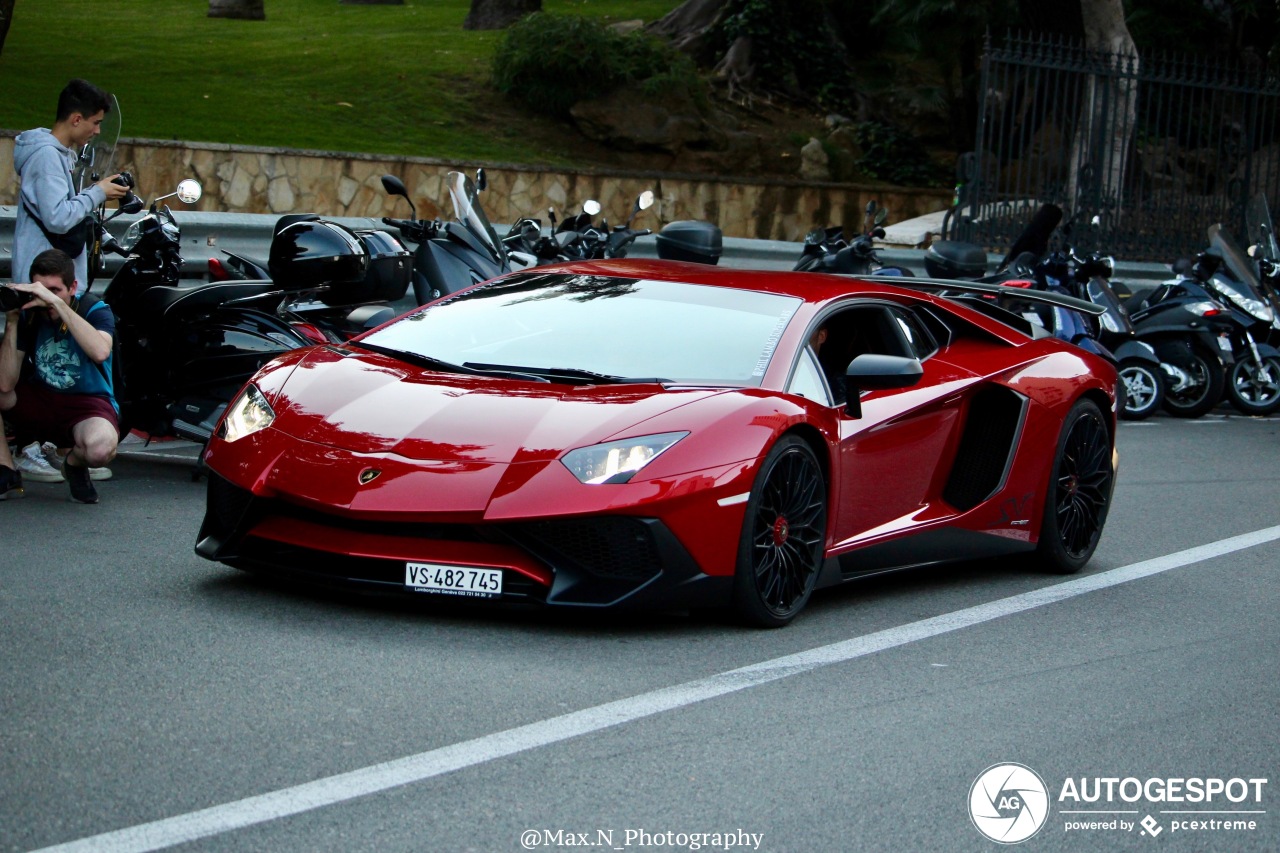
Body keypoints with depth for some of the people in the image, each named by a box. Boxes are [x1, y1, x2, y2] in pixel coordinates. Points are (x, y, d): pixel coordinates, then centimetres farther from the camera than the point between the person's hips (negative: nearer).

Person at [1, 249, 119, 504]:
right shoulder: (28, 315, -6)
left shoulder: (94, 309, -13)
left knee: (101, 447, -39)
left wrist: (56, 303, -39)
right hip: (39, 401, 4)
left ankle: (75, 464, 0)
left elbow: (100, 351, -39)